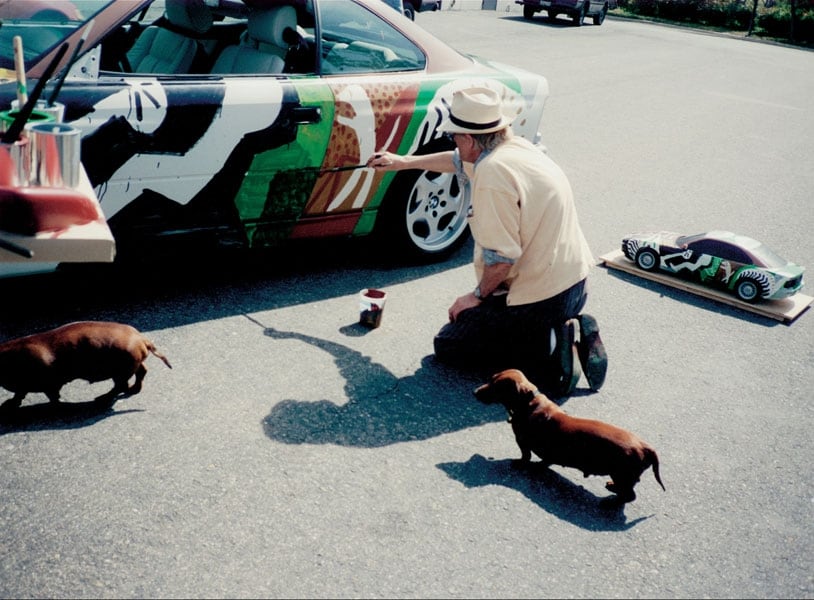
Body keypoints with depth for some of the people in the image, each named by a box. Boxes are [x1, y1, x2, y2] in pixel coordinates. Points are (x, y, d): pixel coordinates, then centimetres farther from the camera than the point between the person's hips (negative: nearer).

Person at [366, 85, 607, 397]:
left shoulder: (492, 174, -22)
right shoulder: (517, 146, 8)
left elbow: (501, 256, -24)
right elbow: (460, 161, 26)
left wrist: (479, 295, -5)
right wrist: (403, 161, 36)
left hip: (539, 296, -9)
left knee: (448, 346, 8)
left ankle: (547, 351, -8)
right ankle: (572, 332, 11)